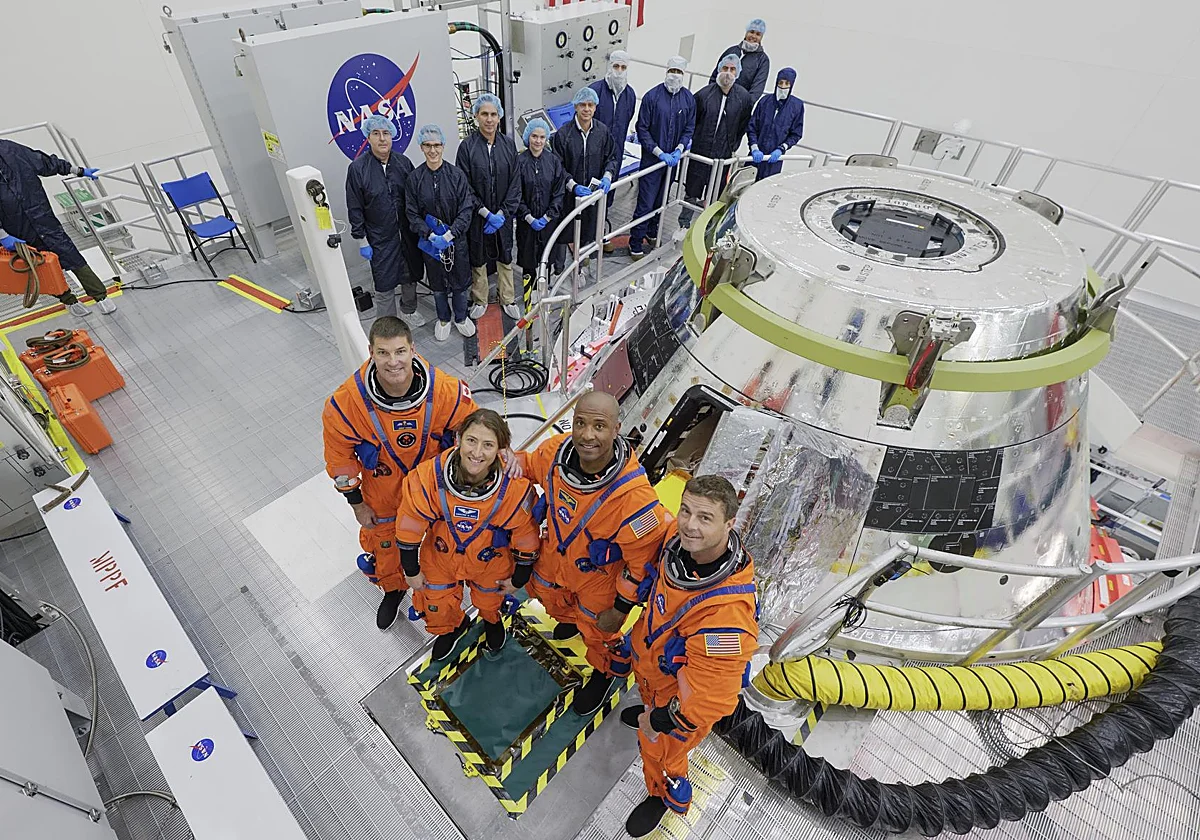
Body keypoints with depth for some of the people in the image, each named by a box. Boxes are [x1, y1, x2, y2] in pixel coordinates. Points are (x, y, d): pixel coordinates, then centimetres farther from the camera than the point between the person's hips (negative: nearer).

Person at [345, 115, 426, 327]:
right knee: (384, 284, 3)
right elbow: (354, 209, -6)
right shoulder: (357, 168, -10)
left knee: (410, 276, 18)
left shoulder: (403, 163, -1)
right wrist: (361, 241, -7)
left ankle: (409, 311, 41)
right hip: (380, 239, -3)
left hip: (408, 233, 4)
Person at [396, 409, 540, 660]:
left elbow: (526, 538, -16)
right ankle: (453, 626, 59)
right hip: (441, 556, 1)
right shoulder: (428, 476, -33)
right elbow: (409, 527, -15)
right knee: (438, 610, 21)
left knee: (489, 603, 26)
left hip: (490, 561, 0)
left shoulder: (516, 487, -34)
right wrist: (411, 571, -3)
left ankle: (492, 621, 65)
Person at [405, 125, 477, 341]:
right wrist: (431, 236, -17)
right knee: (437, 284, 13)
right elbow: (412, 214, -3)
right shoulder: (414, 178, -4)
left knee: (460, 281, 11)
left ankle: (460, 317, 34)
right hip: (430, 242, 1)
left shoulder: (456, 174, -6)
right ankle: (443, 319, 35)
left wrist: (449, 234, -19)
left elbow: (467, 209, -9)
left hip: (456, 239, 0)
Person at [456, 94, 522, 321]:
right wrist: (486, 213, -15)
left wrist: (502, 213, -10)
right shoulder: (467, 146, -9)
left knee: (505, 257, 13)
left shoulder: (508, 144, -1)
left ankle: (508, 299, 29)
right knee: (478, 258, 10)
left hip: (503, 215, 2)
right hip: (477, 215, -2)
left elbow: (514, 183, -1)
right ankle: (480, 301, 27)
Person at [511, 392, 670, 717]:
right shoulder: (557, 450, -27)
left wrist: (621, 608, -16)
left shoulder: (633, 493, -41)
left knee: (597, 632, 22)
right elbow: (528, 465, 0)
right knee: (550, 597, 35)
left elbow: (642, 556, -26)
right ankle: (568, 617, 73)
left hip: (599, 576, -5)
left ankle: (606, 673, 59)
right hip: (555, 555, 5)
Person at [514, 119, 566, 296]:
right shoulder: (520, 161, -6)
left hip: (549, 219, 1)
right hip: (527, 220, -1)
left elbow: (559, 192, -1)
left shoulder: (553, 160, -1)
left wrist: (547, 217, -10)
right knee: (528, 255, 6)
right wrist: (529, 218, -14)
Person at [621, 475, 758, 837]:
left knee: (660, 749, 23)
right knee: (647, 693, 38)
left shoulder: (729, 611, -46)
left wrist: (663, 722, -20)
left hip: (681, 691, -6)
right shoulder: (678, 536, -26)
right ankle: (649, 710, 73)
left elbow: (712, 696, -34)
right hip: (648, 657, 6)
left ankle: (666, 795, 56)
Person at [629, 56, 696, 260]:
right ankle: (635, 243, 4)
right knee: (646, 203, -6)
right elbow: (642, 128, -9)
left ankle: (652, 232, 36)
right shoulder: (652, 96, -11)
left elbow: (689, 128, 8)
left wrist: (679, 149, -10)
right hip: (652, 158, -4)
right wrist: (659, 153, -16)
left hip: (673, 158, 5)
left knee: (661, 200, 17)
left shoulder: (688, 98, 2)